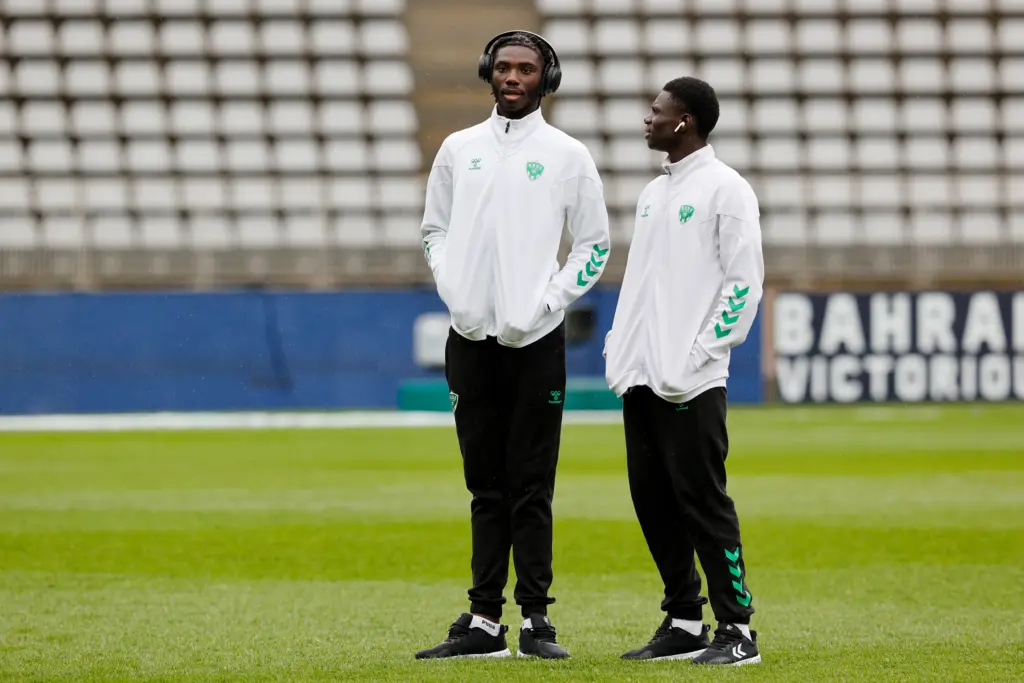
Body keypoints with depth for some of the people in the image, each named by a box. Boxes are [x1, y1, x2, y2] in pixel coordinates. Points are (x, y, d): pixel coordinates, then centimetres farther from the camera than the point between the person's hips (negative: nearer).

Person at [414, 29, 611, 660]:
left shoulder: (568, 155, 3)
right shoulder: (459, 149, 11)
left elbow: (595, 244, 5)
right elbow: (435, 230, 17)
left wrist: (550, 302, -6)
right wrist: (453, 293, 2)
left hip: (535, 341, -3)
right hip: (471, 338, 3)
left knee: (532, 488, -3)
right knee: (486, 486, 7)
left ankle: (536, 621, -1)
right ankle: (484, 621, 8)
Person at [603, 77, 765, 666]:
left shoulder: (726, 189, -7)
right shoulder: (654, 193, 19)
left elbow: (744, 283, -11)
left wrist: (700, 355, -16)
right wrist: (618, 348, 13)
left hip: (690, 381, -8)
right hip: (640, 376, 8)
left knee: (702, 500, -9)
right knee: (653, 500, 8)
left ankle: (737, 629, -5)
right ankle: (685, 623, 16)